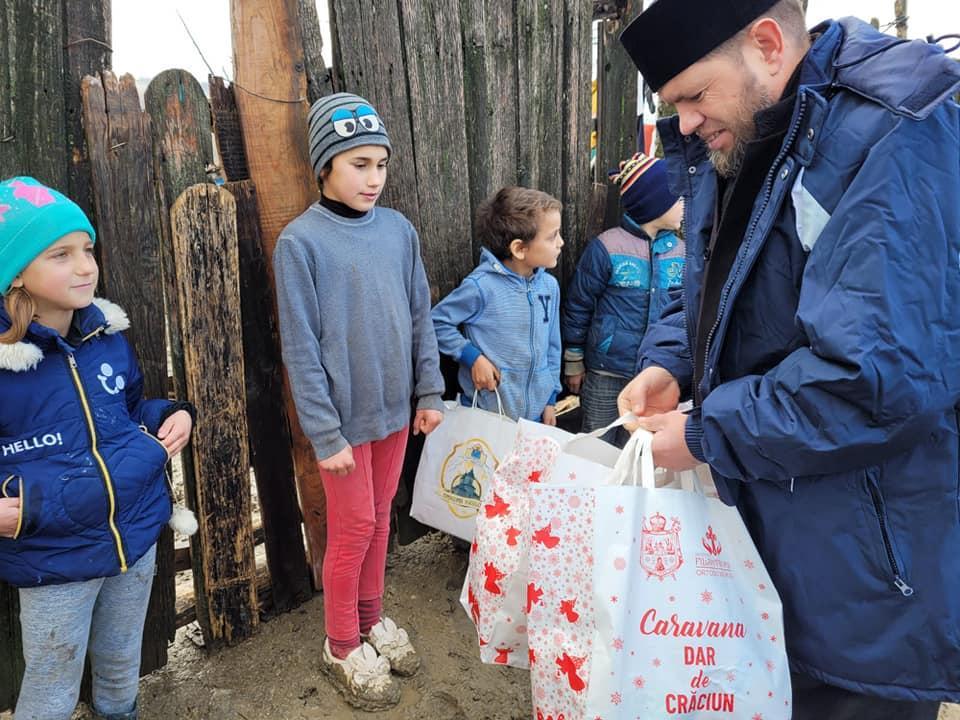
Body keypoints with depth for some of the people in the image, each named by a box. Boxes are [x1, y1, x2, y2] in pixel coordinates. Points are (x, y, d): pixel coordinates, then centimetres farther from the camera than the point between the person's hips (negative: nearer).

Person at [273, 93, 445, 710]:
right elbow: (301, 348, -13)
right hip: (345, 416, -4)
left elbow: (420, 316, 8)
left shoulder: (399, 230, 1)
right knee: (354, 528, 8)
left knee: (380, 517, 19)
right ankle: (342, 645, 30)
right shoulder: (301, 242, -13)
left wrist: (429, 391, 7)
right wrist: (326, 435, -14)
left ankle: (372, 617, 40)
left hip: (394, 407, 5)